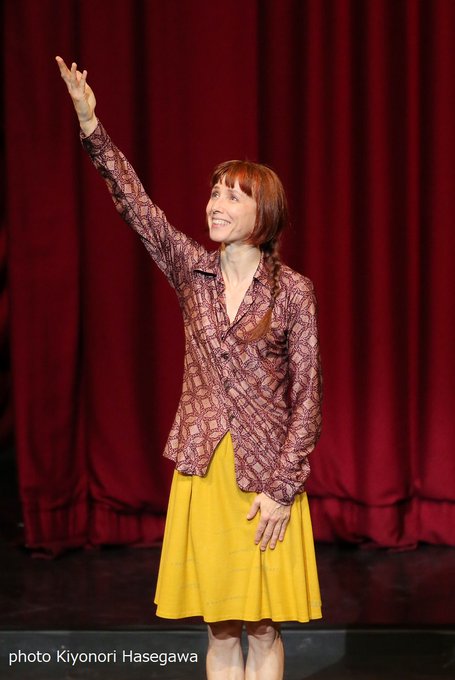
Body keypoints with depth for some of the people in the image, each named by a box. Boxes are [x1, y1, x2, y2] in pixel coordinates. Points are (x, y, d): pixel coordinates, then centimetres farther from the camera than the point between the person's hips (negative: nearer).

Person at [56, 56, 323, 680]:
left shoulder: (292, 290, -5)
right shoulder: (193, 271, 4)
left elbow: (307, 396, -5)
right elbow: (138, 207, -9)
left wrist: (283, 488, -11)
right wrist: (93, 130, -21)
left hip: (266, 474, -3)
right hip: (202, 470, 3)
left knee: (263, 628, 3)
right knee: (220, 629, 9)